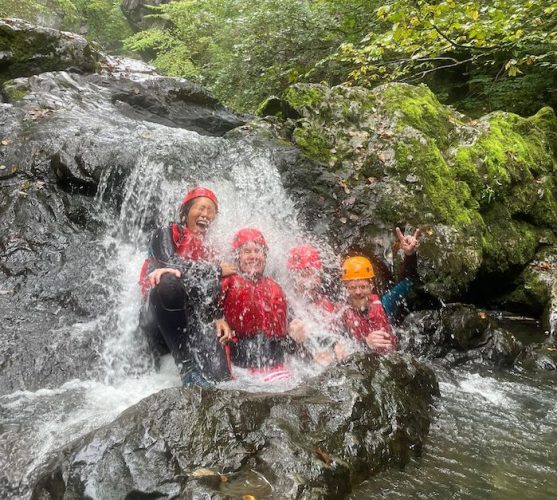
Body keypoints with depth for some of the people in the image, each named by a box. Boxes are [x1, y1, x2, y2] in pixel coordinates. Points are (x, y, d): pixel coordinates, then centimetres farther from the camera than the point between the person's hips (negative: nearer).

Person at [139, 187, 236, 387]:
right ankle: (188, 369, -33)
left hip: (192, 319, 4)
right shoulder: (165, 235, 13)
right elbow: (170, 263, -9)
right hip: (157, 316, -4)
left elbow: (211, 294, 17)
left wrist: (219, 318, -5)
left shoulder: (207, 252, 26)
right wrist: (217, 270, -1)